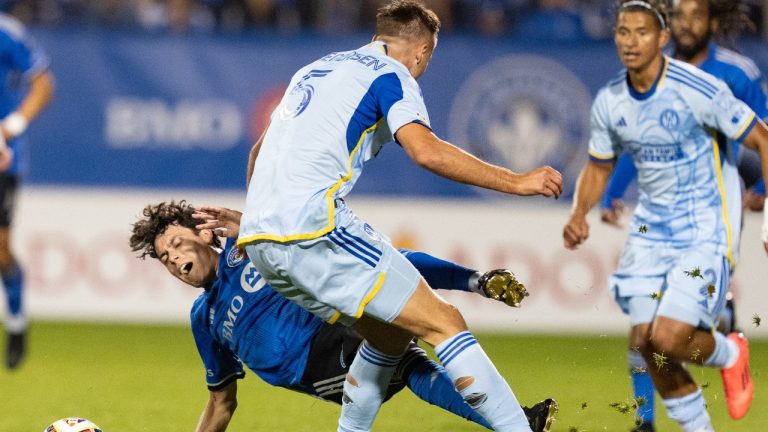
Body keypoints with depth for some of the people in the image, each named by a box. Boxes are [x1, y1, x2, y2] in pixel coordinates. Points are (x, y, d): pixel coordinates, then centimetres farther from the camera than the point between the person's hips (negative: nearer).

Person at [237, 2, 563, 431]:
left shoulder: (315, 69, 26)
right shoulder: (391, 76, 2)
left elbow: (260, 150, 35)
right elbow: (427, 151, -15)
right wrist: (516, 182, -10)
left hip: (258, 241, 8)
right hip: (314, 227, -8)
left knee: (390, 333, 20)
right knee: (444, 323, -8)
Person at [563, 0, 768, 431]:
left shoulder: (698, 89, -19)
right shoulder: (610, 102, -1)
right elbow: (599, 168, 15)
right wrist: (579, 214, -4)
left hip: (707, 230, -6)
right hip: (651, 231, 6)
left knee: (668, 339, -18)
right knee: (645, 342, 0)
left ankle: (730, 354, 17)